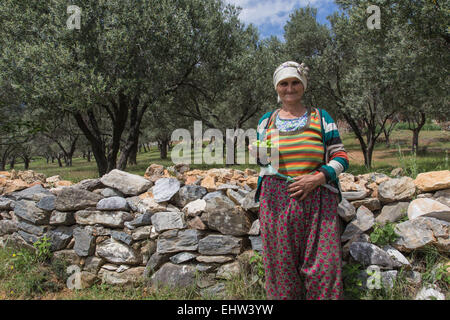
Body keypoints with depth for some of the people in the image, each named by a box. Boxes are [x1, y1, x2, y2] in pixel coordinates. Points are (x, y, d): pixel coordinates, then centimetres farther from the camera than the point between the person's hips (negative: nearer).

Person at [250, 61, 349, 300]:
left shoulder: (320, 118, 8)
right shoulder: (267, 121, 13)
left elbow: (341, 158, 5)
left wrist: (317, 178, -12)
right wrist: (257, 154, -6)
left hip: (316, 201, -1)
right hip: (276, 203, 1)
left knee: (322, 265, -1)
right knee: (281, 264, 5)